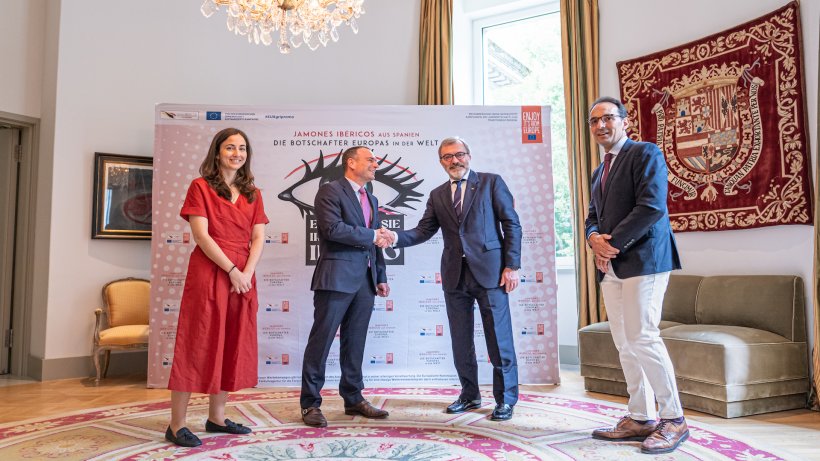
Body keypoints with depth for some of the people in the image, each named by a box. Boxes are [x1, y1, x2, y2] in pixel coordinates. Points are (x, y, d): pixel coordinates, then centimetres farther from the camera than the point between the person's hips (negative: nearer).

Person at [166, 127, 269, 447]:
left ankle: (216, 418, 20)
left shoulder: (252, 194, 15)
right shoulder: (201, 187, 0)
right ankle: (176, 425, 4)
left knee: (232, 345, 9)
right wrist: (232, 270, -16)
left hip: (243, 275, 6)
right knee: (198, 344, -4)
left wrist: (248, 272, -9)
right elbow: (201, 235, -10)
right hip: (209, 272, -5)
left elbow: (258, 238, 7)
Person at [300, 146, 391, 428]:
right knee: (321, 340, -1)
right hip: (337, 277, -7)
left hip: (365, 280, 7)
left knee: (355, 342, 12)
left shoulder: (371, 199, 20)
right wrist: (371, 235, -11)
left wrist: (381, 277, 15)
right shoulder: (330, 191, -4)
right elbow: (332, 228, -18)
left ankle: (353, 399, 22)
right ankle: (310, 404, 8)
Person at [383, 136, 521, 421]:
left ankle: (505, 399, 16)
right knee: (461, 341, 11)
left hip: (489, 271, -4)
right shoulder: (437, 195, 14)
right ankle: (470, 395, 27)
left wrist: (512, 266, -8)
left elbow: (511, 224, -1)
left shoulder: (491, 182, 3)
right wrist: (397, 237, -13)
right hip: (455, 275, 4)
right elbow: (423, 230, 6)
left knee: (499, 339, 1)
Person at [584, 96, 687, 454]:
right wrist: (594, 238, -3)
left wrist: (612, 244, -14)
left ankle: (674, 420, 3)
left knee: (642, 338, -10)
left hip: (642, 260, -8)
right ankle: (640, 418, 16)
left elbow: (652, 206, -16)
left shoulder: (645, 153, -3)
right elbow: (593, 216, 21)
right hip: (611, 266, 8)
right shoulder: (600, 171, 22)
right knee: (625, 344, 8)